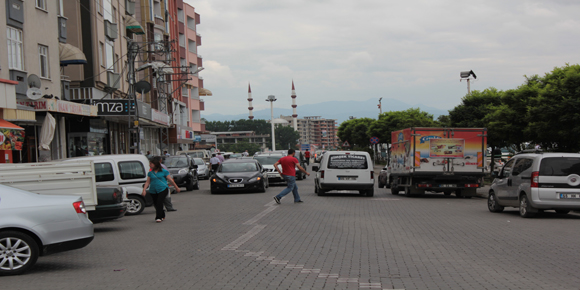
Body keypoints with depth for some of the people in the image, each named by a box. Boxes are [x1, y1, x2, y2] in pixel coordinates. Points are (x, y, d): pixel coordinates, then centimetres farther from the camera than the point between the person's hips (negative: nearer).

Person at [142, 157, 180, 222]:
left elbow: (170, 180, 5)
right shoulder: (150, 173, 12)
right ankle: (162, 216, 27)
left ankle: (158, 217, -15)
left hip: (163, 190, -4)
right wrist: (144, 190, -2)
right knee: (156, 204, 7)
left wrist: (176, 187, 10)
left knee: (159, 202, -18)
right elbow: (147, 182, 10)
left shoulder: (164, 171, 1)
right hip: (153, 191, 5)